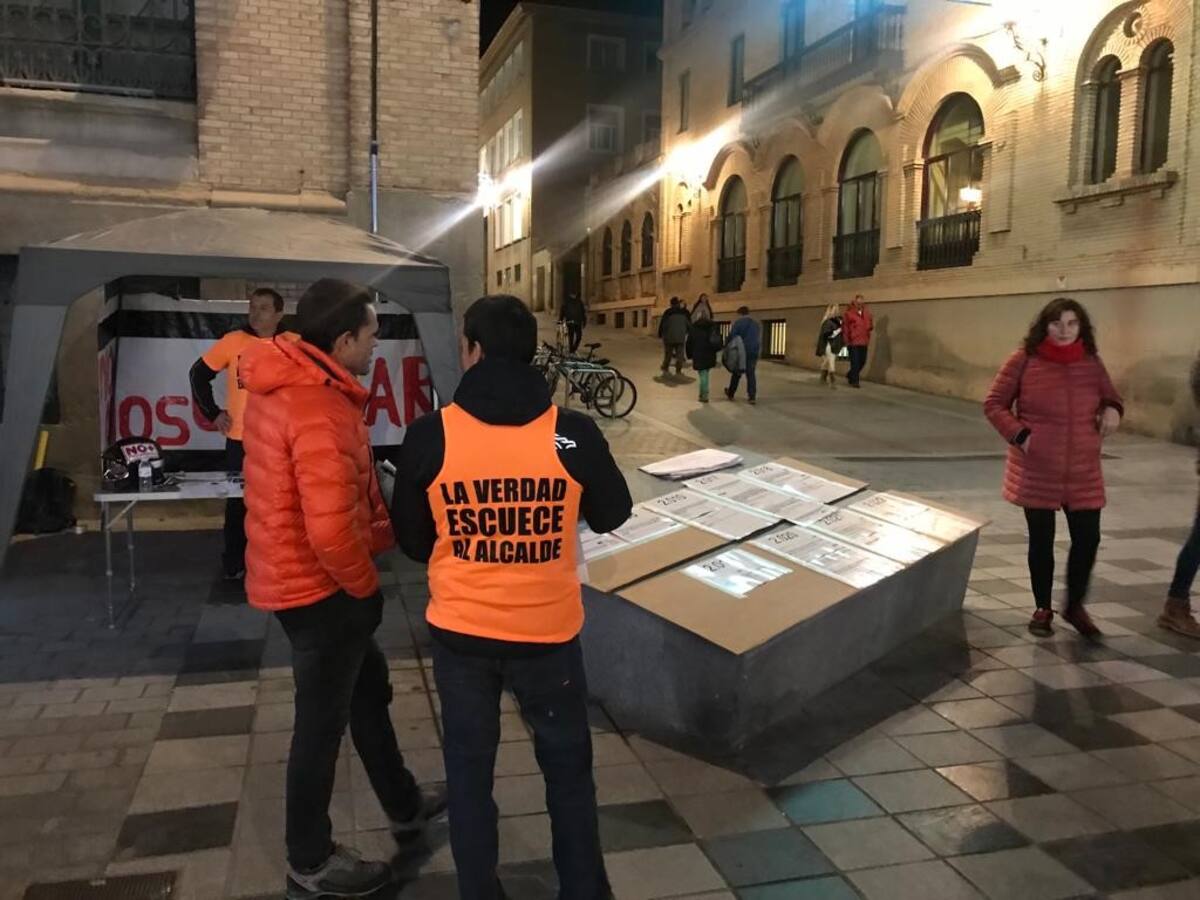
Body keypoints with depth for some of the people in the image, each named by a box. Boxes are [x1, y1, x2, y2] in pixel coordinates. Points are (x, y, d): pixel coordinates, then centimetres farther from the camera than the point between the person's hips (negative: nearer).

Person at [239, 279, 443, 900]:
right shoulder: (318, 409, -27)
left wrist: (381, 529, 5)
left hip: (294, 573, 10)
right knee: (322, 722, 7)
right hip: (318, 586, -10)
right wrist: (364, 586, -15)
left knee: (368, 688, 23)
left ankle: (404, 807, 43)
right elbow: (331, 528, -33)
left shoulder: (288, 384, 4)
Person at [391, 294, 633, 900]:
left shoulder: (430, 437, -11)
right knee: (568, 767, 19)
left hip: (460, 633, 0)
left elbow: (412, 541, 2)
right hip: (549, 631, 0)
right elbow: (613, 515, 5)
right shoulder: (572, 434, -13)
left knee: (468, 770, 18)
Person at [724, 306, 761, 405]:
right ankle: (752, 397, -2)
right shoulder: (756, 324, 14)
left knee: (736, 374, 10)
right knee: (751, 374, 6)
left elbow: (731, 337, -11)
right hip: (754, 353, 4)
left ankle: (731, 394, 24)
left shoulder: (738, 323, -5)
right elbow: (760, 340, 18)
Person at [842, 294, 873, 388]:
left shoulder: (867, 312, 9)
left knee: (862, 362, 12)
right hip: (853, 342, -6)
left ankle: (850, 375, 32)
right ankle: (854, 381, 2)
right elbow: (845, 327, -5)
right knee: (855, 362, -6)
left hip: (864, 342, 6)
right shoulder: (849, 313, -6)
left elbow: (870, 323, 23)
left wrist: (870, 326, 2)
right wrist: (847, 340, -8)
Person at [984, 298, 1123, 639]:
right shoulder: (1023, 362, -8)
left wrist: (1112, 409, -7)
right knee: (1041, 541, 8)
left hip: (1083, 472, 3)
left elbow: (1110, 396, 17)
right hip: (1037, 472, -3)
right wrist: (1020, 435, -15)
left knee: (1087, 538, 4)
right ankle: (1043, 609, 27)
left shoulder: (1091, 364, 1)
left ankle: (1075, 606, 28)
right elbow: (994, 405, -3)